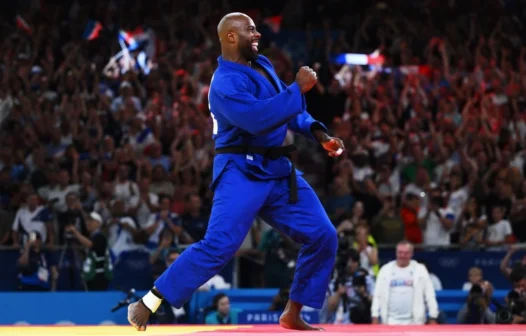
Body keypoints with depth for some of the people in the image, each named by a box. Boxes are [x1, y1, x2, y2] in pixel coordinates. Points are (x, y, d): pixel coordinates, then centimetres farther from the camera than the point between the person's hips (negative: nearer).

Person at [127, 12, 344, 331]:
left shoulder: (261, 65, 12)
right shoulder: (225, 83, -17)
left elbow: (288, 110, 23)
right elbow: (258, 118, -33)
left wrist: (319, 134, 9)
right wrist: (298, 89, -26)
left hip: (278, 172, 9)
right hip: (242, 173, -9)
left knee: (323, 236, 5)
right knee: (218, 246, -20)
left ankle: (293, 314, 15)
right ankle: (147, 303, -10)